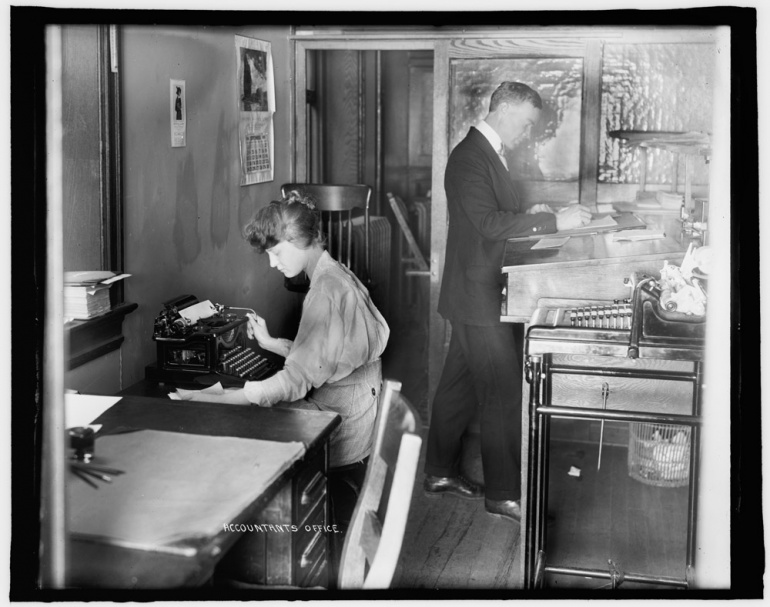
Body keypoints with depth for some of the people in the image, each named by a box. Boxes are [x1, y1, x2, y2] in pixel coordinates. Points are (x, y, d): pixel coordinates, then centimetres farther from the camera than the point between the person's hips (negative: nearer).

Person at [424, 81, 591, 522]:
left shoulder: (489, 154, 15)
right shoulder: (470, 157, -17)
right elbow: (488, 222, -26)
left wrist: (530, 216, 5)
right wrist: (552, 221, -26)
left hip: (482, 294, 10)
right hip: (480, 296, -10)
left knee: (460, 385, 17)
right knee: (505, 395, -5)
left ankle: (441, 473, 28)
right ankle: (504, 494, 4)